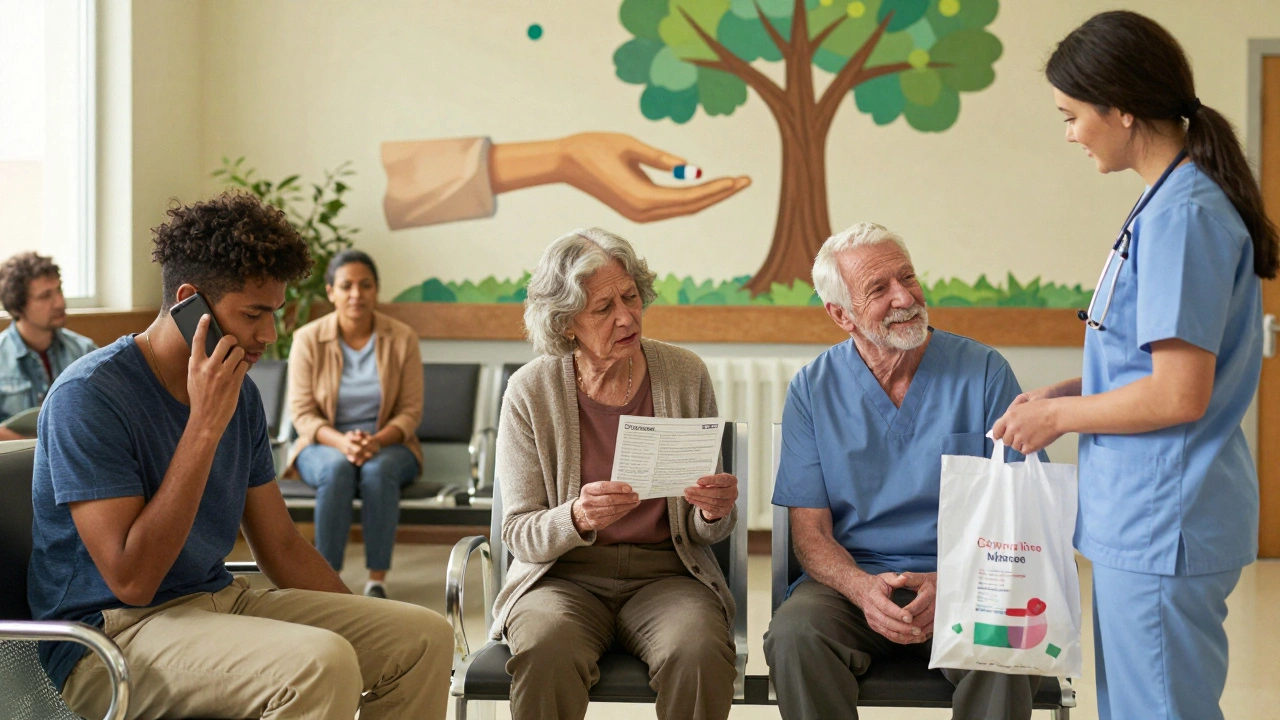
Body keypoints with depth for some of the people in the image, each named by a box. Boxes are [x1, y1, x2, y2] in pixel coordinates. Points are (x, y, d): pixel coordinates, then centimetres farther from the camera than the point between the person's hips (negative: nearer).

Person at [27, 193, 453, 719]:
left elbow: (283, 547, 15)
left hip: (220, 599, 8)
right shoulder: (89, 395, -16)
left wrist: (374, 631, 9)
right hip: (110, 636, -8)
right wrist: (205, 426, -23)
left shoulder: (238, 394, 8)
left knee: (424, 636, -4)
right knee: (320, 663, -33)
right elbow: (131, 578, -22)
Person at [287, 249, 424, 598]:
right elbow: (302, 413, -7)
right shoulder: (308, 339, -5)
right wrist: (342, 442, -26)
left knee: (378, 469, -35)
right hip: (325, 444, 0)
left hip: (388, 444, 0)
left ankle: (377, 579, -28)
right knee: (337, 469, -36)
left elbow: (410, 411, -5)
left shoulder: (402, 338, -4)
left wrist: (377, 441, -25)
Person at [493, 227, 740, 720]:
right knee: (546, 649, -34)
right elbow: (520, 535, -4)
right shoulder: (531, 392, -4)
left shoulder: (686, 375, 1)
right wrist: (577, 518, -25)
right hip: (563, 576, -1)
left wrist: (714, 512, -18)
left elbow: (703, 532, 7)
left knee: (700, 652, -31)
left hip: (665, 573, 1)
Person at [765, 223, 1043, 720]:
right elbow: (810, 530, 2)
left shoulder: (984, 372, 1)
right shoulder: (813, 390, 4)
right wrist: (863, 589, -20)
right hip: (853, 579, 1)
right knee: (793, 635, -30)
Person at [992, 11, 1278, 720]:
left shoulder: (1182, 216, -20)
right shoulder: (1175, 203, 11)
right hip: (1143, 520, 10)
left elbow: (1180, 395, -23)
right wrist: (1061, 391, 8)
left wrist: (1061, 415, -10)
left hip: (1162, 525, -10)